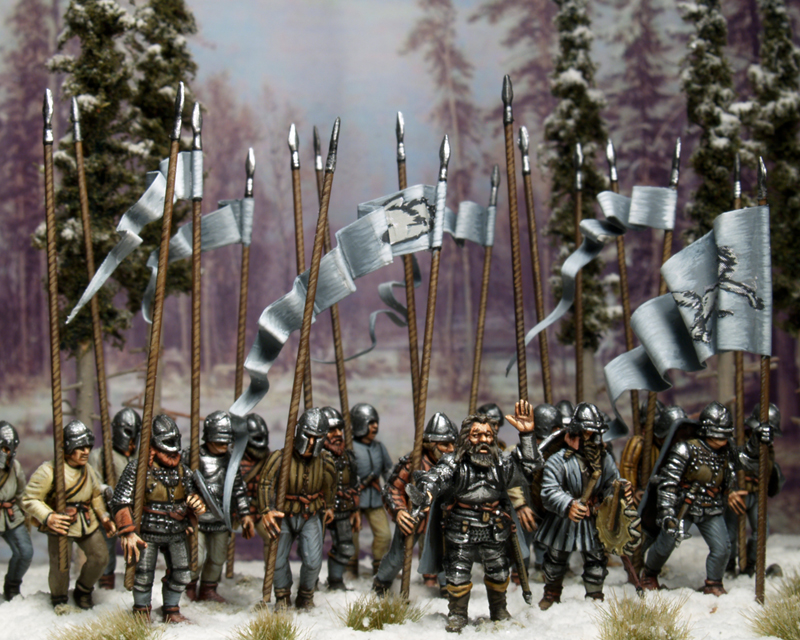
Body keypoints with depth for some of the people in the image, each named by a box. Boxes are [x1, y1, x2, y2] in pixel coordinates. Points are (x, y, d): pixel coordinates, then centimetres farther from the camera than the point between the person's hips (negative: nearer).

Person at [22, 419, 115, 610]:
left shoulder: (89, 470, 8)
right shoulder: (49, 471, -15)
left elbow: (96, 496, 21)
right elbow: (29, 500, -14)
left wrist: (104, 518, 9)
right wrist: (47, 517, -28)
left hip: (88, 523, 6)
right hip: (61, 524, -6)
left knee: (100, 557, 0)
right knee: (60, 565, -6)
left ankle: (83, 591, 28)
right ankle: (59, 599, 26)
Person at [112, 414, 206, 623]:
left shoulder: (183, 471, 5)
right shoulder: (137, 468, -10)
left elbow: (192, 497, 16)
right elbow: (120, 502, -10)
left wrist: (197, 505, -10)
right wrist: (128, 532, -16)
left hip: (177, 533, 4)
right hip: (147, 532, -4)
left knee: (181, 574, 6)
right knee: (143, 574, 1)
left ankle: (171, 610, 26)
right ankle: (141, 611, 24)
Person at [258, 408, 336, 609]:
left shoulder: (325, 463, -9)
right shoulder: (280, 458, -19)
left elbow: (330, 485, 12)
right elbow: (266, 484, -20)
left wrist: (329, 506, 25)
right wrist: (266, 511, -34)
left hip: (311, 518, 1)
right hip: (284, 516, -1)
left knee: (313, 562, -9)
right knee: (278, 560, -3)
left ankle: (306, 596, 19)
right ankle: (282, 596, 24)